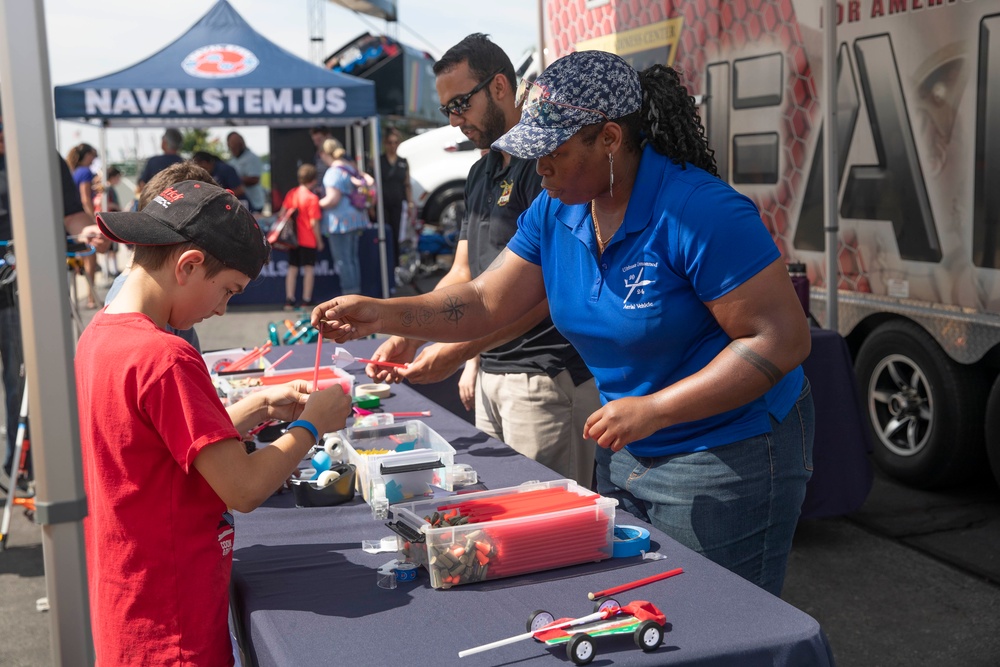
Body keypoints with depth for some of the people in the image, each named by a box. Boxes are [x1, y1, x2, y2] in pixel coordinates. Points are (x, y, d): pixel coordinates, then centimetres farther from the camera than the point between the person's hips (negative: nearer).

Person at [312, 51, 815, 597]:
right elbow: (486, 301, 4)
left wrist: (653, 410, -27)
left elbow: (783, 338, -24)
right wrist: (383, 315, -11)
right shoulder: (553, 213, 1)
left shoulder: (700, 213, -23)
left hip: (727, 460, -7)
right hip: (623, 455, 7)